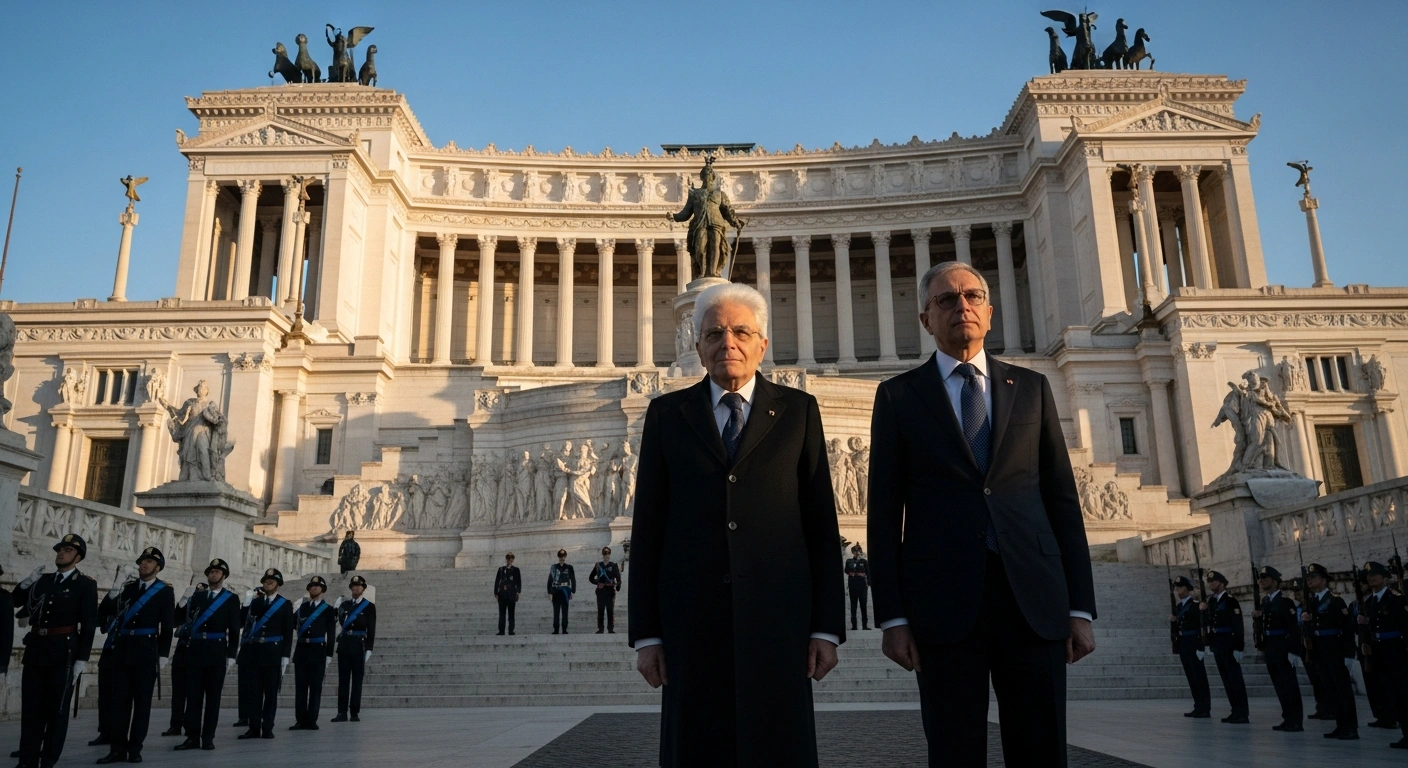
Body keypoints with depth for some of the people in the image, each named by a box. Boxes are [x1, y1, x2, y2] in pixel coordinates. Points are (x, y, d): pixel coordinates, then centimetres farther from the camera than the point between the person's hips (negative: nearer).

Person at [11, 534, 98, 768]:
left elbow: (88, 625, -5)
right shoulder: (43, 579, 14)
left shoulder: (86, 584, -1)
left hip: (63, 652, -5)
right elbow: (15, 601, 18)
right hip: (35, 648, 5)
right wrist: (27, 582, 0)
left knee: (56, 709, 0)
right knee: (30, 707, 7)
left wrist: (81, 660, -11)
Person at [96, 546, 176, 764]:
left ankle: (135, 748, 8)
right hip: (123, 649, 4)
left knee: (142, 701, 1)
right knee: (119, 700, 3)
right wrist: (117, 584, -10)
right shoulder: (128, 587, 14)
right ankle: (118, 748, 8)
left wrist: (163, 655, -10)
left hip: (147, 651, -4)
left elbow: (168, 626, -3)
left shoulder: (165, 591, 1)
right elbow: (107, 610, 2)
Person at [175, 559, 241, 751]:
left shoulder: (231, 598, 3)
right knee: (193, 695, 2)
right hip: (195, 651, 3)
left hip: (217, 652, -3)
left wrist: (231, 655, -6)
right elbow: (189, 622, 12)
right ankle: (192, 737, 5)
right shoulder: (197, 596, 13)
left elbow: (234, 630, -1)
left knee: (213, 696, 0)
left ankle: (208, 737, 5)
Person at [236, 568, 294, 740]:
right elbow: (244, 622, 4)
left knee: (270, 691, 1)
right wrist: (246, 605, -8)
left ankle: (267, 728, 5)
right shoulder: (254, 602, 14)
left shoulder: (285, 605, 4)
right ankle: (254, 727, 9)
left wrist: (285, 656, -6)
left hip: (272, 653, -3)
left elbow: (288, 633, 0)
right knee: (252, 690, 3)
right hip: (252, 652, 3)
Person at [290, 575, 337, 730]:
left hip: (318, 651, -3)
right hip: (301, 650, 3)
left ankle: (311, 721, 5)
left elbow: (331, 635, 1)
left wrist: (329, 656, -4)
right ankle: (300, 720, 9)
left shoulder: (328, 610, 3)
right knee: (300, 686, 4)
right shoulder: (302, 607, 12)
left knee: (315, 687, 0)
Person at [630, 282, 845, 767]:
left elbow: (821, 522, 5)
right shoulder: (667, 414, 9)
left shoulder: (798, 410, 8)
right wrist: (645, 633, 2)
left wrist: (827, 626, 0)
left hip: (777, 614, 0)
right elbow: (648, 526, 6)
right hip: (691, 617, 1)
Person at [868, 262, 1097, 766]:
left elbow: (1063, 499, 11)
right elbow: (884, 514, 4)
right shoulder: (898, 396, 7)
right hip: (944, 597, -2)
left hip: (1033, 595, 2)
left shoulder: (1031, 388, 14)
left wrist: (1081, 607, 4)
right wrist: (892, 616, -3)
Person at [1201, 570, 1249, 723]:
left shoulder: (1230, 601, -10)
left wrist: (1239, 648, -18)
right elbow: (1209, 622, 15)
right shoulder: (1211, 601, 13)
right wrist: (1203, 611, -2)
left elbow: (1239, 625, -14)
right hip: (1217, 644, 8)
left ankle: (1243, 713, -3)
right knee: (1226, 679, 10)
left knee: (1235, 677, -6)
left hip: (1229, 643, -8)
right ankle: (1236, 711, 16)